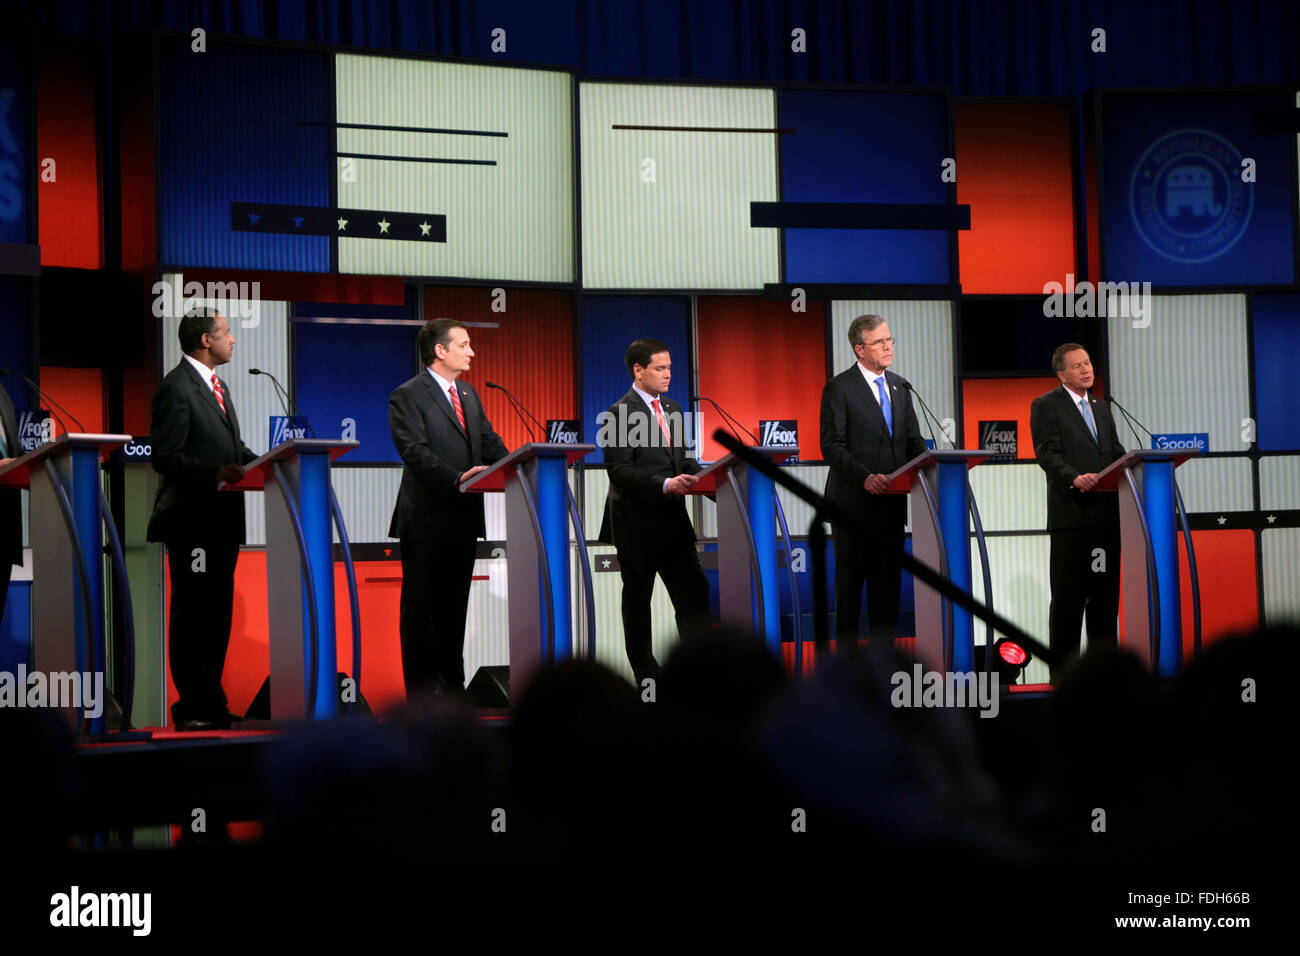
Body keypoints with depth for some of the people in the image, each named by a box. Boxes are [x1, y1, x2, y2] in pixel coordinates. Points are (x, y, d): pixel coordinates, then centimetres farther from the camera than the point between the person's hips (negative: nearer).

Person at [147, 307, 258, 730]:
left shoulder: (217, 385, 18)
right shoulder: (176, 389, -13)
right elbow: (166, 458, -18)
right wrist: (215, 473, -28)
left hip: (222, 519, 9)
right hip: (193, 521, -9)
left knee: (217, 614, 13)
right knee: (191, 615, -3)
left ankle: (212, 701, 20)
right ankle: (191, 709, 2)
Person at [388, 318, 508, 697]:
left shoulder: (468, 395, 17)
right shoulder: (407, 396, -9)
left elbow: (490, 443, 16)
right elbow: (415, 451, -19)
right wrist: (456, 478, -31)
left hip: (463, 519, 7)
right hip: (427, 519, -7)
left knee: (454, 606, 13)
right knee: (420, 608, 0)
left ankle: (453, 683, 19)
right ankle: (421, 690, 4)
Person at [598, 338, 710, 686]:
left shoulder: (671, 408, 14)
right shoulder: (619, 413, -11)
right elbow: (619, 471, -18)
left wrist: (698, 475, 0)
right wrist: (665, 484, -27)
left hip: (673, 520, 7)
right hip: (637, 523, -7)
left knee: (694, 592, 1)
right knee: (637, 599, 7)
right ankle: (645, 671, 16)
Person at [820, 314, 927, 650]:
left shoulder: (898, 386, 13)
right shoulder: (839, 388, -7)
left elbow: (912, 439, 15)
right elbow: (832, 447, -13)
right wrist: (865, 478, -26)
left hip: (890, 501, 6)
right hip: (853, 501, -6)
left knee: (888, 579, 7)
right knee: (850, 577, 2)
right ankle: (847, 651, 9)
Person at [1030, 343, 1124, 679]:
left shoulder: (1101, 408, 22)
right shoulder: (1045, 406, 0)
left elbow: (1116, 453, 19)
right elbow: (1048, 454, -11)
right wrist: (1075, 478, -27)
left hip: (1106, 511, 6)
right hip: (1071, 511, -6)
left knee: (1105, 590, 7)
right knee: (1068, 594, -4)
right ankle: (1063, 667, 0)